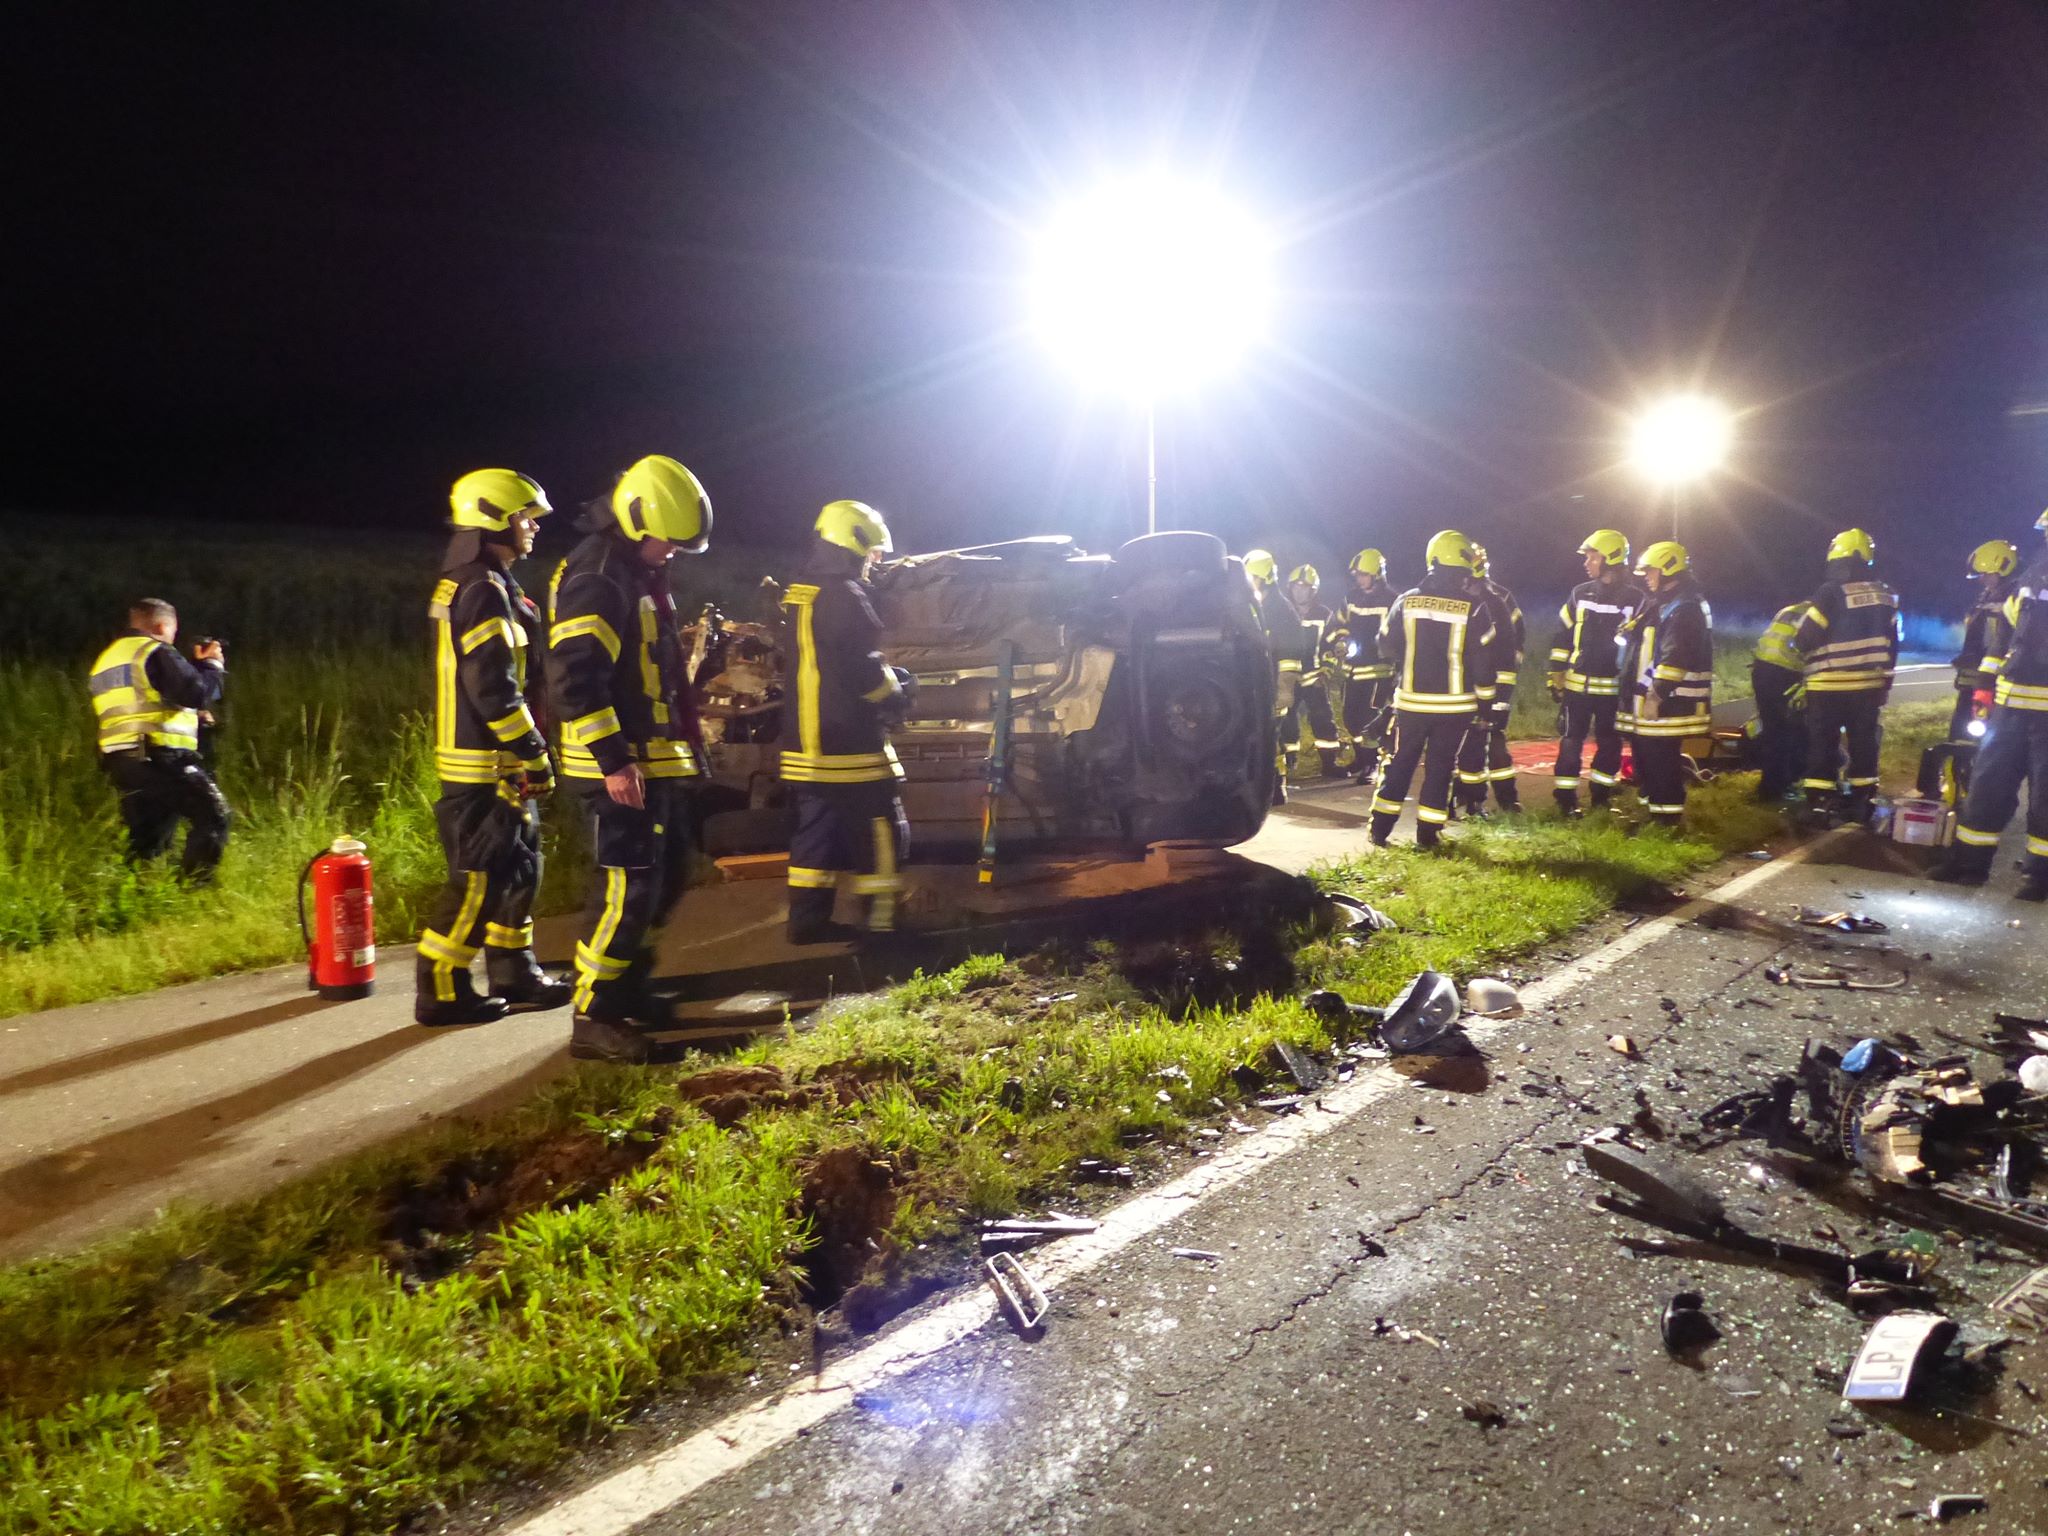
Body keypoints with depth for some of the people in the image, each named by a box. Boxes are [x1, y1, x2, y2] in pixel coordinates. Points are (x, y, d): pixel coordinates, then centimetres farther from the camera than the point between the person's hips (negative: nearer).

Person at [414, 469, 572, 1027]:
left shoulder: (465, 586, 18)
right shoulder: (483, 590, -16)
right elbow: (493, 688, -23)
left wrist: (527, 755, 21)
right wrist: (535, 758, -18)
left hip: (491, 763, 10)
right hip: (485, 764, -10)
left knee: (517, 869, 15)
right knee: (478, 879, -4)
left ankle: (514, 976, 24)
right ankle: (442, 993, 3)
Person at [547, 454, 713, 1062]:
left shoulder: (640, 574, 18)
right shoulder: (594, 578, -16)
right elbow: (574, 678, -24)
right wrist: (612, 760, -26)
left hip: (657, 760, 10)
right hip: (620, 766, -10)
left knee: (668, 874, 17)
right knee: (627, 887, -9)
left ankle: (624, 986, 29)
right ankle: (593, 1017, -2)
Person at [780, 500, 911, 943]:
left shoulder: (797, 596, 15)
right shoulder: (844, 596, -16)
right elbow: (860, 668, -20)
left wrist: (884, 676, 18)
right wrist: (893, 693, -2)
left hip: (805, 740, 9)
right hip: (849, 742, -9)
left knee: (815, 831, 12)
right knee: (881, 833, -1)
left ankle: (808, 920, 13)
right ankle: (882, 922, 3)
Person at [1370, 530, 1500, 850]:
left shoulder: (1406, 600, -3)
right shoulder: (1475, 606, -8)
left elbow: (1387, 648, 5)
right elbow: (1485, 658, -5)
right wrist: (1485, 698, 6)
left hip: (1411, 700, 2)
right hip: (1455, 703, -2)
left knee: (1400, 762, 12)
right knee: (1440, 766, 7)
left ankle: (1380, 829, 10)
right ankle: (1427, 834, 8)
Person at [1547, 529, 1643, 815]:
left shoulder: (1634, 598, -3)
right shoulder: (1580, 594, 5)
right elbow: (1562, 636, 8)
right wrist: (1555, 676, 4)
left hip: (1614, 687, -1)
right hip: (1577, 684, 1)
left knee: (1609, 743, 8)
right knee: (1571, 741, 0)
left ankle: (1600, 796, 20)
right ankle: (1565, 798, 7)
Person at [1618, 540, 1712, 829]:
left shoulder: (1684, 608, -15)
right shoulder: (1658, 603, 19)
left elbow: (1675, 657, -25)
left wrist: (1657, 693, -29)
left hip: (1666, 701, -11)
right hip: (1647, 696, 11)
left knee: (1661, 760, -7)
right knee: (1645, 756, 16)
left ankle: (1667, 818, -1)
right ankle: (1651, 810, 26)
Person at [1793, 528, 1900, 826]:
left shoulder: (1831, 593, -15)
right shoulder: (1885, 595, 7)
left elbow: (1805, 639, -14)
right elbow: (1891, 644, 12)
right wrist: (1885, 682, 19)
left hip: (1830, 686, -6)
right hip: (1869, 684, 6)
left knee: (1822, 745, 0)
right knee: (1863, 742, 12)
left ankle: (1819, 805, -1)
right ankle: (1862, 801, 17)